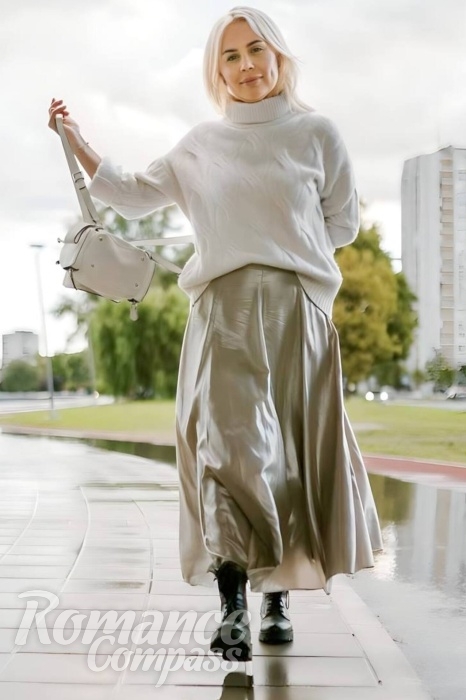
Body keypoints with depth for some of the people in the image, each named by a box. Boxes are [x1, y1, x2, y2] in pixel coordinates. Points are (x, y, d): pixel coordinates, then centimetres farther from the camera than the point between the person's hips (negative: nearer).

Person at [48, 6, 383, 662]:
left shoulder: (316, 133, 9)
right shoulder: (201, 145, 13)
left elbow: (343, 223, 13)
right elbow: (133, 196, 13)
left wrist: (285, 244, 5)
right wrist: (77, 143, 6)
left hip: (296, 311, 0)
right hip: (223, 312, 0)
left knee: (291, 452, 3)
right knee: (229, 446, -11)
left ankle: (277, 599, 15)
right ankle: (232, 608, -10)